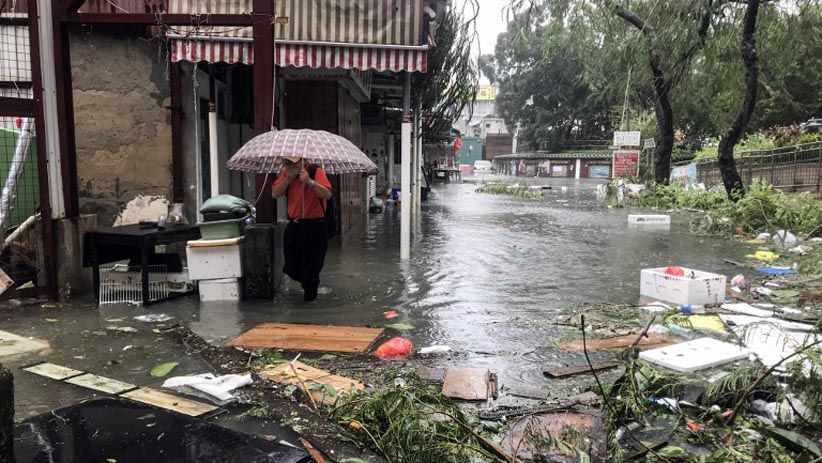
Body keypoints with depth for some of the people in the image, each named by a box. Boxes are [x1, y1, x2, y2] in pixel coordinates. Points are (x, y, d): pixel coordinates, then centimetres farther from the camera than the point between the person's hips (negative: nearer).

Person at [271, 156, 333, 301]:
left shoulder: (317, 172, -8)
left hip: (314, 226, -5)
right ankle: (308, 284, 39)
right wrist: (288, 177, -14)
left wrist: (309, 181, -29)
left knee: (311, 268, 4)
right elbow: (274, 194, -3)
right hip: (293, 225, 5)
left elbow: (327, 194, -20)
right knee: (291, 268, 12)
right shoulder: (285, 173, 7)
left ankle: (310, 292, 28)